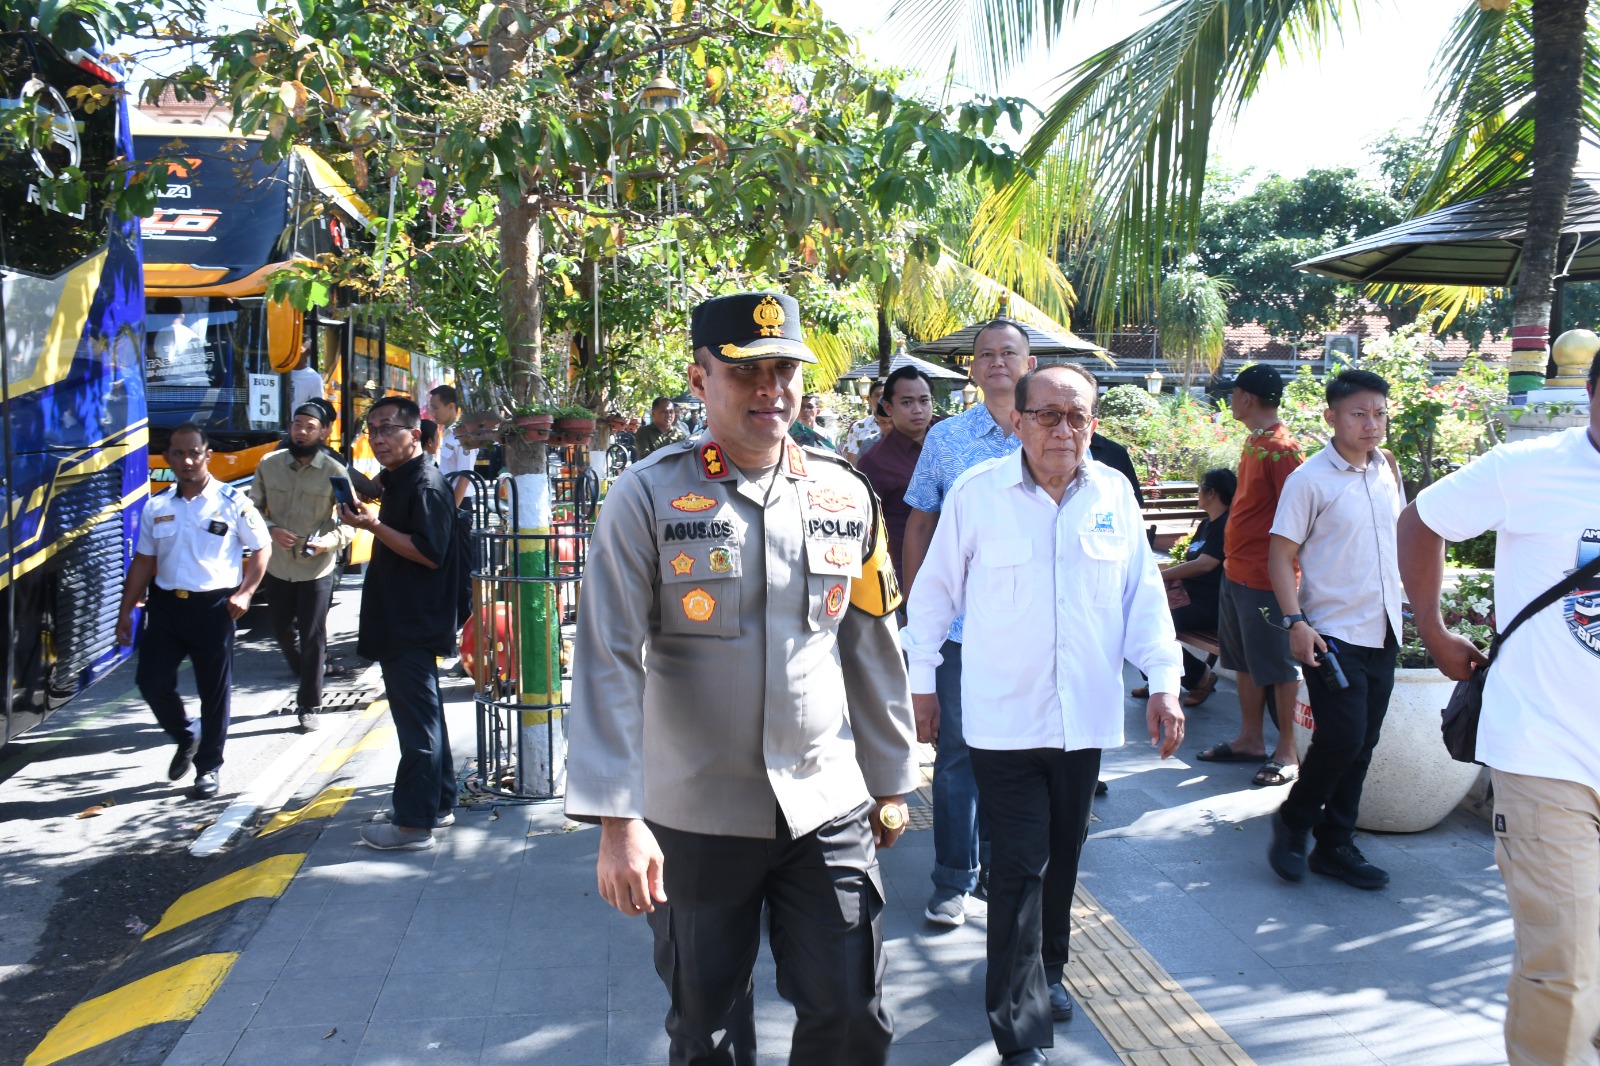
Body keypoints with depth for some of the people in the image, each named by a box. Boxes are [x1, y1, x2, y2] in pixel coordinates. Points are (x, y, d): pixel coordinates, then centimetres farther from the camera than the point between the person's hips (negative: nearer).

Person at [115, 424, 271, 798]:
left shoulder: (233, 502, -4)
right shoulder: (156, 507, 8)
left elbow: (262, 547, 1)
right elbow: (143, 561, 13)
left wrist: (245, 592, -10)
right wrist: (126, 612, 11)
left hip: (214, 606, -3)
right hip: (166, 604, 4)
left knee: (214, 690, 4)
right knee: (152, 681, 0)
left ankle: (209, 766, 21)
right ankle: (185, 738, 28)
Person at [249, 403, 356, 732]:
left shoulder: (335, 472, -9)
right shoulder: (269, 465, -1)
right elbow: (252, 508, 5)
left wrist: (331, 540, -27)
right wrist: (271, 530, -15)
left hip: (317, 569, -3)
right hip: (278, 567, 4)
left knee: (312, 637, -1)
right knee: (284, 632, 17)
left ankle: (310, 705, 12)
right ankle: (309, 682, 42)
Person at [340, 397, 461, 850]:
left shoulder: (426, 485, -16)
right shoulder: (396, 481, 16)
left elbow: (429, 552, -24)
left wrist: (374, 526, -23)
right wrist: (366, 520, 13)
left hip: (415, 628, -11)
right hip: (399, 623, 11)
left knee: (417, 722, -5)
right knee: (422, 716, 17)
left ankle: (414, 823, 0)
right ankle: (438, 804, 28)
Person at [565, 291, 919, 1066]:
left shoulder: (844, 495, 2)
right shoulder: (649, 497, -9)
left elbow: (872, 648, 9)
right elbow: (609, 662, -13)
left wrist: (890, 783, 14)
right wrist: (616, 819, -18)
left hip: (828, 811, 2)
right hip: (695, 820, -2)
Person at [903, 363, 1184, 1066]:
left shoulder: (1114, 494, 3)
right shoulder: (976, 493, -6)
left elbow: (1143, 594, 8)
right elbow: (935, 589, 3)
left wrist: (1162, 680, 2)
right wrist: (921, 679, 6)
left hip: (1086, 716, 4)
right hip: (1003, 717, -3)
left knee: (1063, 855, 17)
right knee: (1018, 869, -4)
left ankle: (1047, 968, 41)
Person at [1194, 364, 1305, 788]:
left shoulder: (1280, 448, -17)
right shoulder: (1253, 442, 12)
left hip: (1266, 578, -10)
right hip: (1237, 572, 10)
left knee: (1277, 666, -1)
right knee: (1246, 661, 17)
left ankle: (1288, 752, 8)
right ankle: (1251, 739, 28)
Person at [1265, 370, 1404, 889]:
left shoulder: (1388, 471, 9)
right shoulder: (1311, 478, -10)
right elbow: (1280, 556, -10)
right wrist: (1296, 622, -18)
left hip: (1382, 632, 6)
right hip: (1332, 634, -6)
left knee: (1361, 745, 9)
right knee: (1341, 738, -11)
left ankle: (1335, 845, 21)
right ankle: (1294, 821, 14)